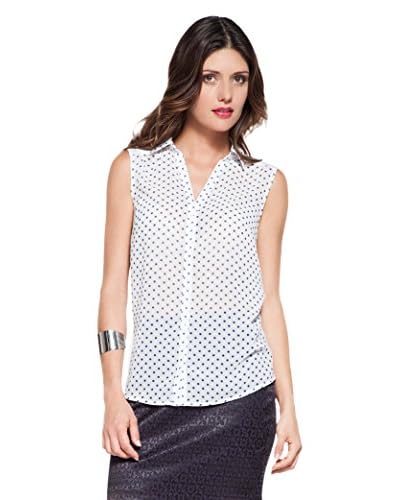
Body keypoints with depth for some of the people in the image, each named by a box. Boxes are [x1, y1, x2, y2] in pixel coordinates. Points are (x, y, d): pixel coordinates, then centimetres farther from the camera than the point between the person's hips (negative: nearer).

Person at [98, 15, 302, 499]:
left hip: (239, 401, 0)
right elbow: (114, 287, 4)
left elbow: (269, 300, 8)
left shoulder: (266, 183, 6)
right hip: (151, 400, 0)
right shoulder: (132, 168, 4)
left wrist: (288, 405, 4)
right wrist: (113, 397, -2)